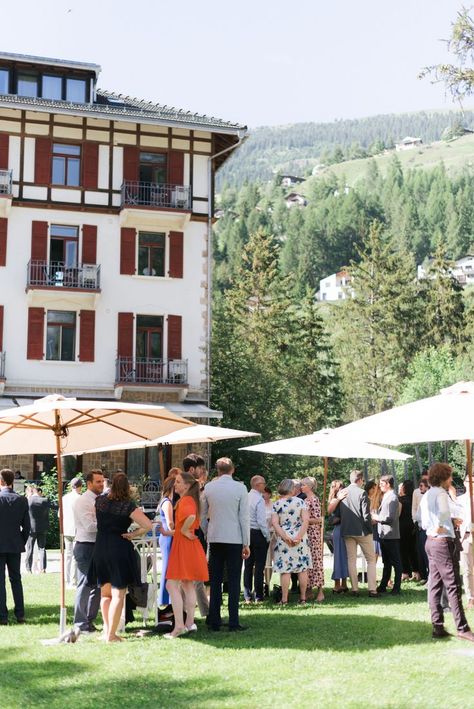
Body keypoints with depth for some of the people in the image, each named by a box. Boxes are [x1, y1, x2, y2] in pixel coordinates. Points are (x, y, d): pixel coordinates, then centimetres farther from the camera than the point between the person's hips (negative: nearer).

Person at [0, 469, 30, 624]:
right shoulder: (22, 500, 0)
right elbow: (26, 526, 2)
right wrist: (22, 542, 13)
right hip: (15, 546, 4)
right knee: (16, 579, 13)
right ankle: (20, 614, 14)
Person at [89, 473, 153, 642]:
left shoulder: (99, 500, 1)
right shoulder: (127, 505, -13)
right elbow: (148, 525, -19)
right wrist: (133, 534, -6)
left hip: (100, 549, 5)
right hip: (120, 550, -5)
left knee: (105, 593, 20)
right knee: (118, 595, 1)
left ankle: (106, 629, 22)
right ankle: (111, 635, 1)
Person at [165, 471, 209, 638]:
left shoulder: (186, 500, -16)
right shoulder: (189, 499, 15)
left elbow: (191, 516, -36)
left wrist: (183, 530, -21)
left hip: (183, 544, -11)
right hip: (189, 546, 11)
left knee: (172, 585, -10)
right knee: (187, 585, 14)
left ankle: (179, 626, -14)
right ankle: (190, 623, 18)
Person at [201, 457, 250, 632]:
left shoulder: (208, 487, 3)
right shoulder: (240, 488, -6)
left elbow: (202, 515, 8)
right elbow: (244, 517, -5)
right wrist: (246, 544, -1)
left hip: (214, 539, 3)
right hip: (234, 539, -3)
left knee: (215, 580, 9)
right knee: (234, 581, 1)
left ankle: (214, 621, 10)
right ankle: (233, 622, -1)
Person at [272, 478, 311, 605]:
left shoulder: (276, 504, -1)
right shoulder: (300, 502, -1)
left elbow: (275, 523, -11)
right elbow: (306, 520, -10)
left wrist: (285, 537, -13)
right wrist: (299, 536, -12)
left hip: (283, 540, -1)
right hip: (300, 540, 1)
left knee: (285, 570, 1)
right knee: (302, 569, 9)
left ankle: (284, 599, 2)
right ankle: (303, 598, 13)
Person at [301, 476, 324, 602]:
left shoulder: (314, 500, -11)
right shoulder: (305, 500, 14)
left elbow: (318, 519, -16)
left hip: (313, 533, -8)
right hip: (305, 534, 8)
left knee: (315, 560, -6)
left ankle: (320, 591, -2)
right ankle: (308, 589, 15)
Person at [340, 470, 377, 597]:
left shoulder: (341, 493, 2)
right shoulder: (362, 493, -13)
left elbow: (338, 513, 8)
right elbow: (366, 515, -15)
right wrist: (370, 528, -3)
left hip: (347, 531, 4)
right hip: (362, 530, -4)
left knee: (351, 559, 11)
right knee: (371, 559, 6)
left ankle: (354, 588, 9)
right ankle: (372, 589, -2)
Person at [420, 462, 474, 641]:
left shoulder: (426, 496, 15)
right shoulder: (441, 494, -13)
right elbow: (443, 512, -33)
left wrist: (449, 520, 12)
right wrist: (440, 527, -16)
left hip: (430, 542, 9)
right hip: (442, 541, -9)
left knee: (435, 585, 8)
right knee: (453, 585, -7)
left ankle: (438, 627, 9)